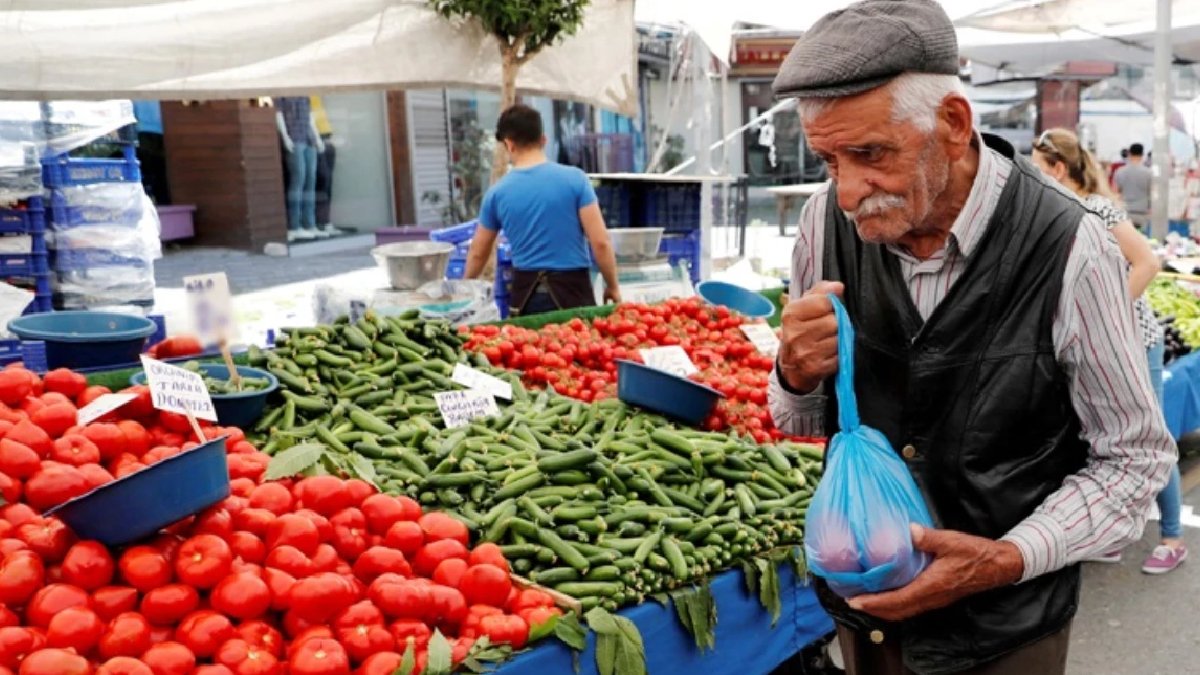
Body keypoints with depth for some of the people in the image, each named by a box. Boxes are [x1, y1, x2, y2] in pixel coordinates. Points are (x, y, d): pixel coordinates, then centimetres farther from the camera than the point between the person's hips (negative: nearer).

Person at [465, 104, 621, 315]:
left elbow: (478, 253, 14)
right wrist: (612, 285, 5)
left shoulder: (497, 192, 2)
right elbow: (600, 242, -9)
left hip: (526, 292, 2)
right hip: (571, 288, -2)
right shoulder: (575, 179, -6)